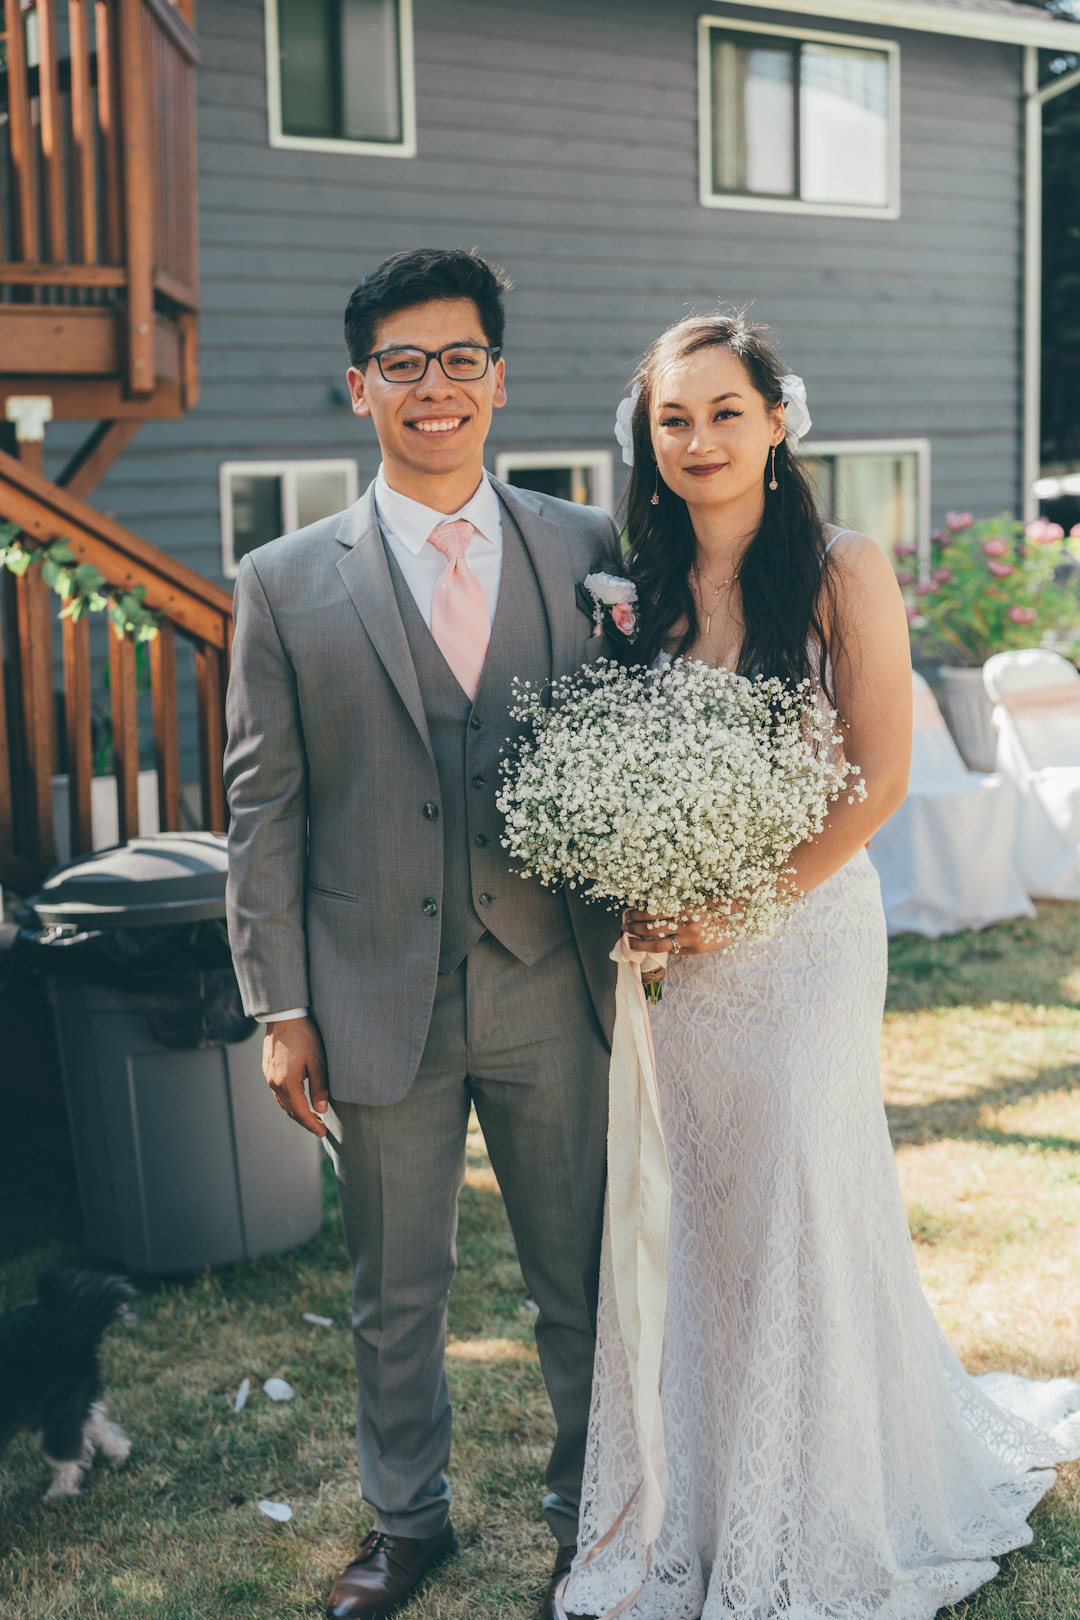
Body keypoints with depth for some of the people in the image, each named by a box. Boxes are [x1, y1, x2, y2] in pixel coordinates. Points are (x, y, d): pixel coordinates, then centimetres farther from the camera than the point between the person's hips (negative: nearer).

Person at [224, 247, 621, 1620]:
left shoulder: (589, 551, 1)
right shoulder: (286, 585, -2)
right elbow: (264, 809, -1)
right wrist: (280, 1008, -3)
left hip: (550, 992, 1)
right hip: (380, 1002, 0)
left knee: (581, 1283, 13)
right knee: (394, 1297, 16)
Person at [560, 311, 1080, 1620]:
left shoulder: (843, 572, -7)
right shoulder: (643, 587, 6)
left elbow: (878, 780, -11)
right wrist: (639, 904, -8)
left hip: (804, 933, -4)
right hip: (672, 950, 4)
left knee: (803, 1210, 2)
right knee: (678, 1216, 9)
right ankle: (682, 1511, 28)